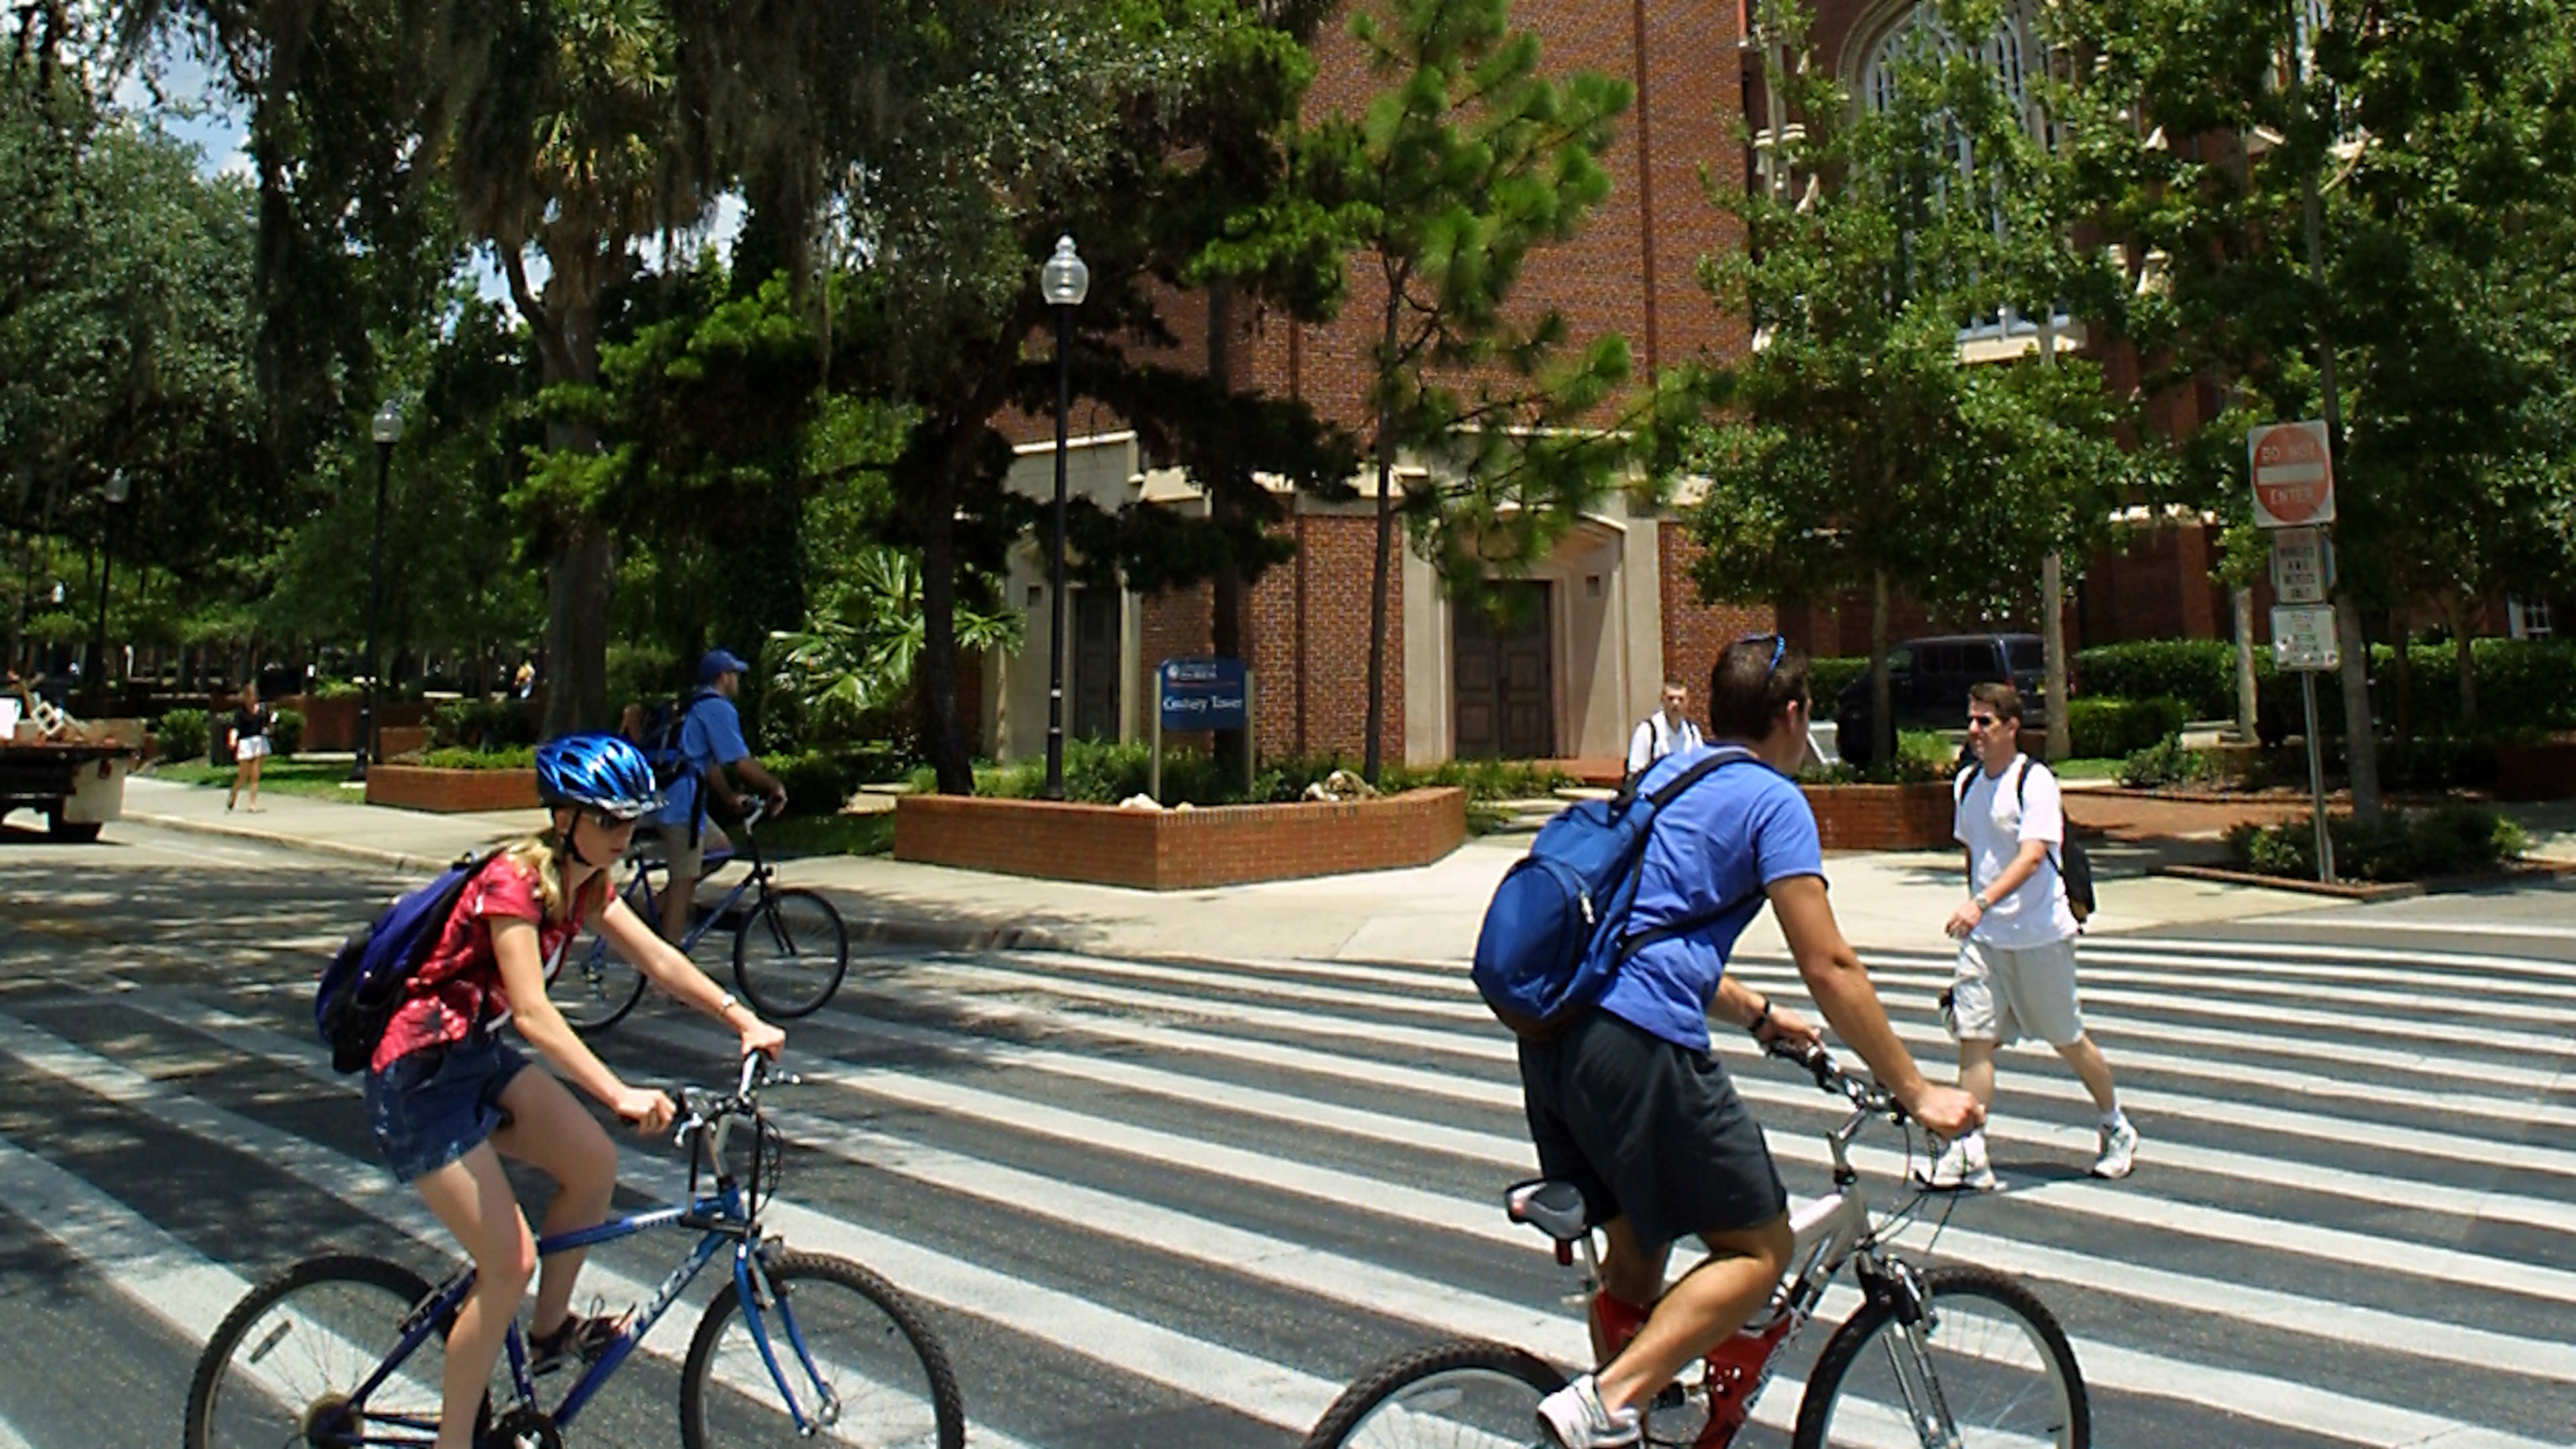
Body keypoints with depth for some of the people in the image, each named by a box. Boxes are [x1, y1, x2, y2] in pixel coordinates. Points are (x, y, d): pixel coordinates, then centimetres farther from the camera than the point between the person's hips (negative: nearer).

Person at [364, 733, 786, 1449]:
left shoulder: (585, 883, 0)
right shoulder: (514, 881, -26)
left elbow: (658, 960, 0)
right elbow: (533, 1014, -35)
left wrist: (746, 1021, -10)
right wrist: (621, 1094, -44)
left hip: (478, 1055, 8)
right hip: (419, 1075, -8)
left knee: (594, 1163, 1)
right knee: (510, 1262, -8)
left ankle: (551, 1331, 21)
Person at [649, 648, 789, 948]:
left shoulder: (698, 706, 21)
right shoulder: (719, 708, -10)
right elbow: (741, 761, -15)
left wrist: (731, 798, 28)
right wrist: (776, 786, -4)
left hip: (666, 798, 10)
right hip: (681, 803, -10)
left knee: (718, 846, 22)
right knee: (684, 881, -6)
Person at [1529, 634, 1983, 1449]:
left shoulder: (1665, 774, 24)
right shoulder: (1772, 800, 1)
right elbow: (1828, 967, -4)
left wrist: (1759, 1017, 38)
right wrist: (1916, 1092, 4)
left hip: (1550, 1032, 8)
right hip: (1638, 1043, -8)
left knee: (1634, 1253, 22)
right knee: (1759, 1249, 6)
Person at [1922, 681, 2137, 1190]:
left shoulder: (2035, 781, -14)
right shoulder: (1968, 782, 7)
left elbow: (2032, 857, -26)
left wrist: (1981, 904, -38)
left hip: (2040, 936, -5)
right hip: (1983, 935, 5)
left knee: (2068, 1041, 10)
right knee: (1974, 1038, -4)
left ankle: (2117, 1129, 33)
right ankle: (1969, 1153, -3)